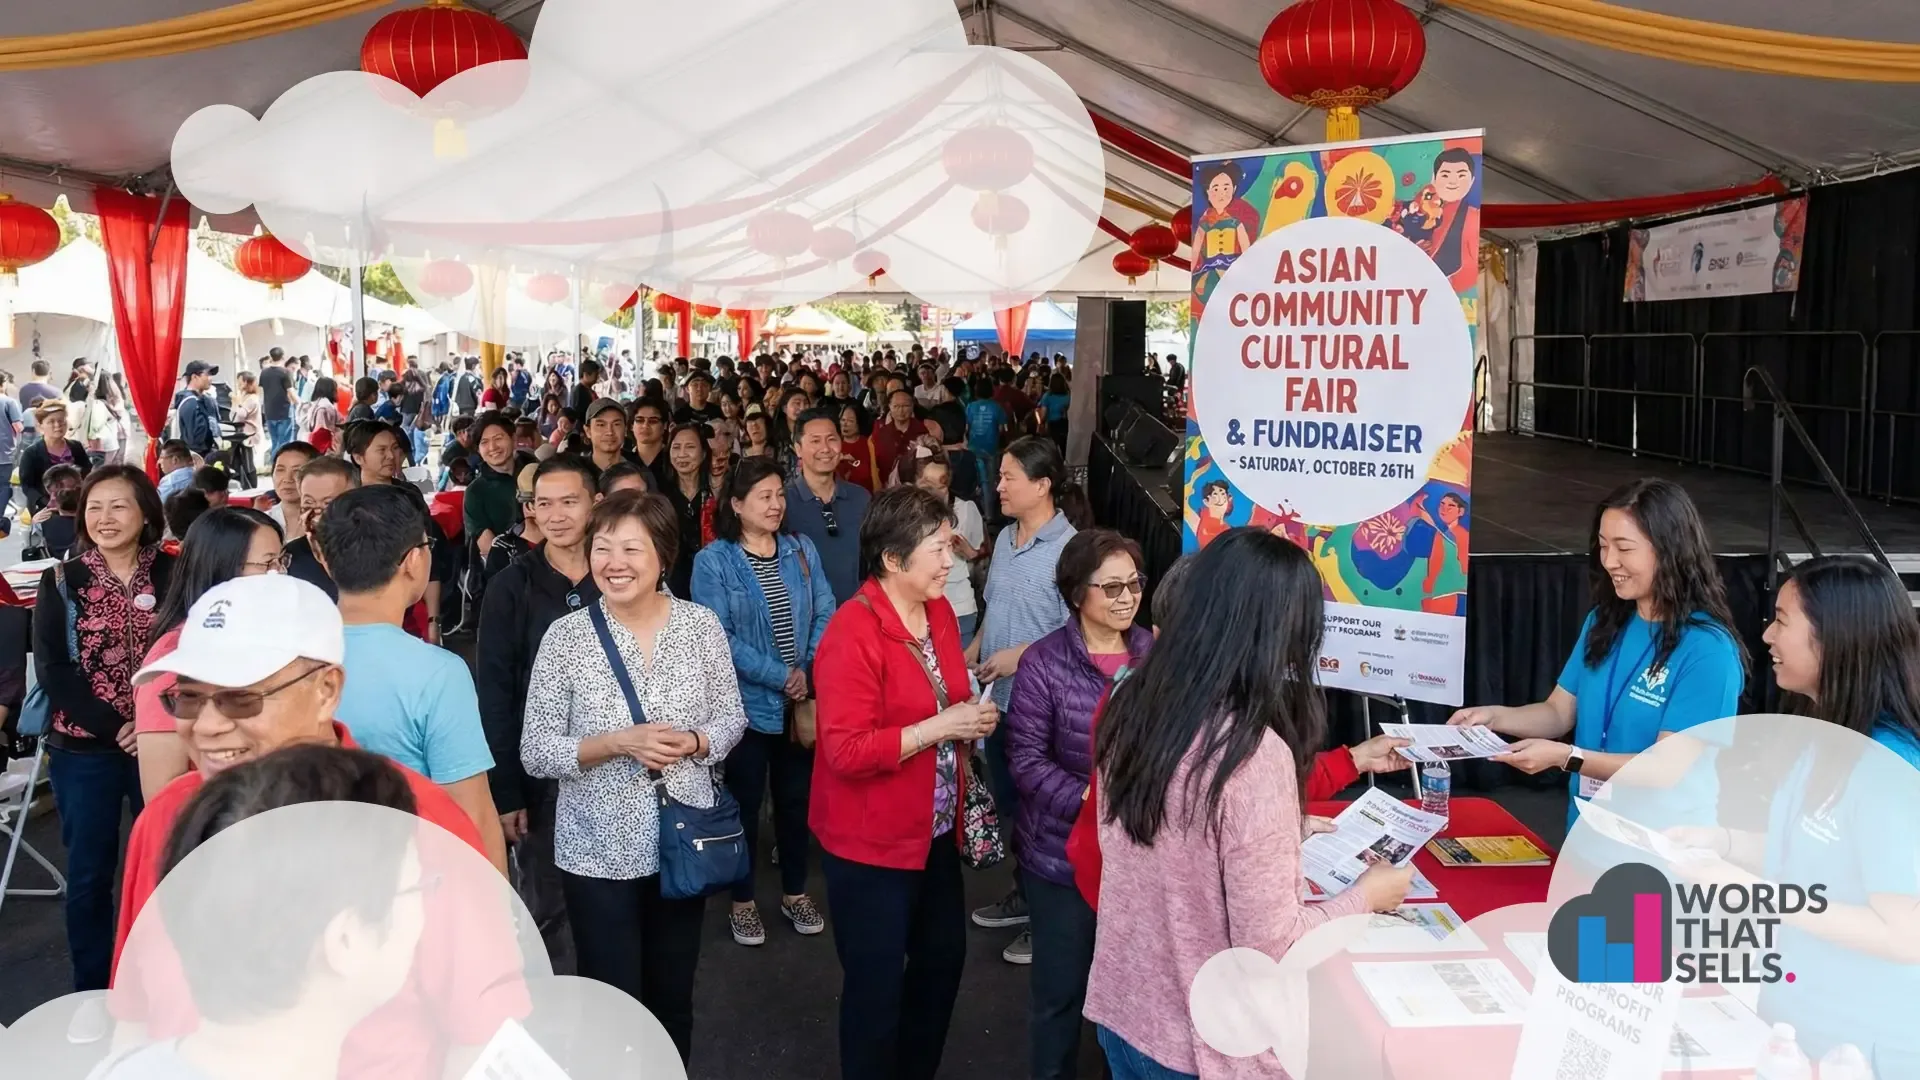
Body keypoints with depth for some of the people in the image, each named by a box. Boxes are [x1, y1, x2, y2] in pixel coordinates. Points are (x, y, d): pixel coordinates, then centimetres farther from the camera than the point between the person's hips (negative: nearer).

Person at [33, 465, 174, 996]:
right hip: (83, 750, 1)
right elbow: (51, 669, -5)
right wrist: (114, 727, -14)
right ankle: (91, 990, 23)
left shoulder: (175, 576, 0)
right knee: (88, 873, 8)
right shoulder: (61, 582, 2)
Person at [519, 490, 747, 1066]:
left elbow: (732, 717, 3)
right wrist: (616, 744, -23)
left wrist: (694, 743, -17)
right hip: (598, 851, -2)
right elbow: (534, 752, -9)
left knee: (673, 996, 19)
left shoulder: (701, 624, -6)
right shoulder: (565, 636, -11)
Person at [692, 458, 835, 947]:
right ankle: (743, 900, 25)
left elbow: (825, 614, 1)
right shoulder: (713, 561, -8)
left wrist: (810, 675, -14)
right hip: (747, 704, -3)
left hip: (802, 702, 4)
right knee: (744, 802, 9)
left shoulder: (802, 550, 4)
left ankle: (795, 892, 31)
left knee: (796, 798, 14)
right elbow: (719, 637, -15)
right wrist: (781, 677, -18)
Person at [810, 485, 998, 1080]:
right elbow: (847, 751, -27)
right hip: (871, 842, -8)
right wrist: (939, 727, -26)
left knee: (943, 960, 21)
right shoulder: (853, 633, -23)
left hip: (936, 831, 8)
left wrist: (970, 716, 3)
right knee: (876, 985, 7)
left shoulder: (939, 610, 2)